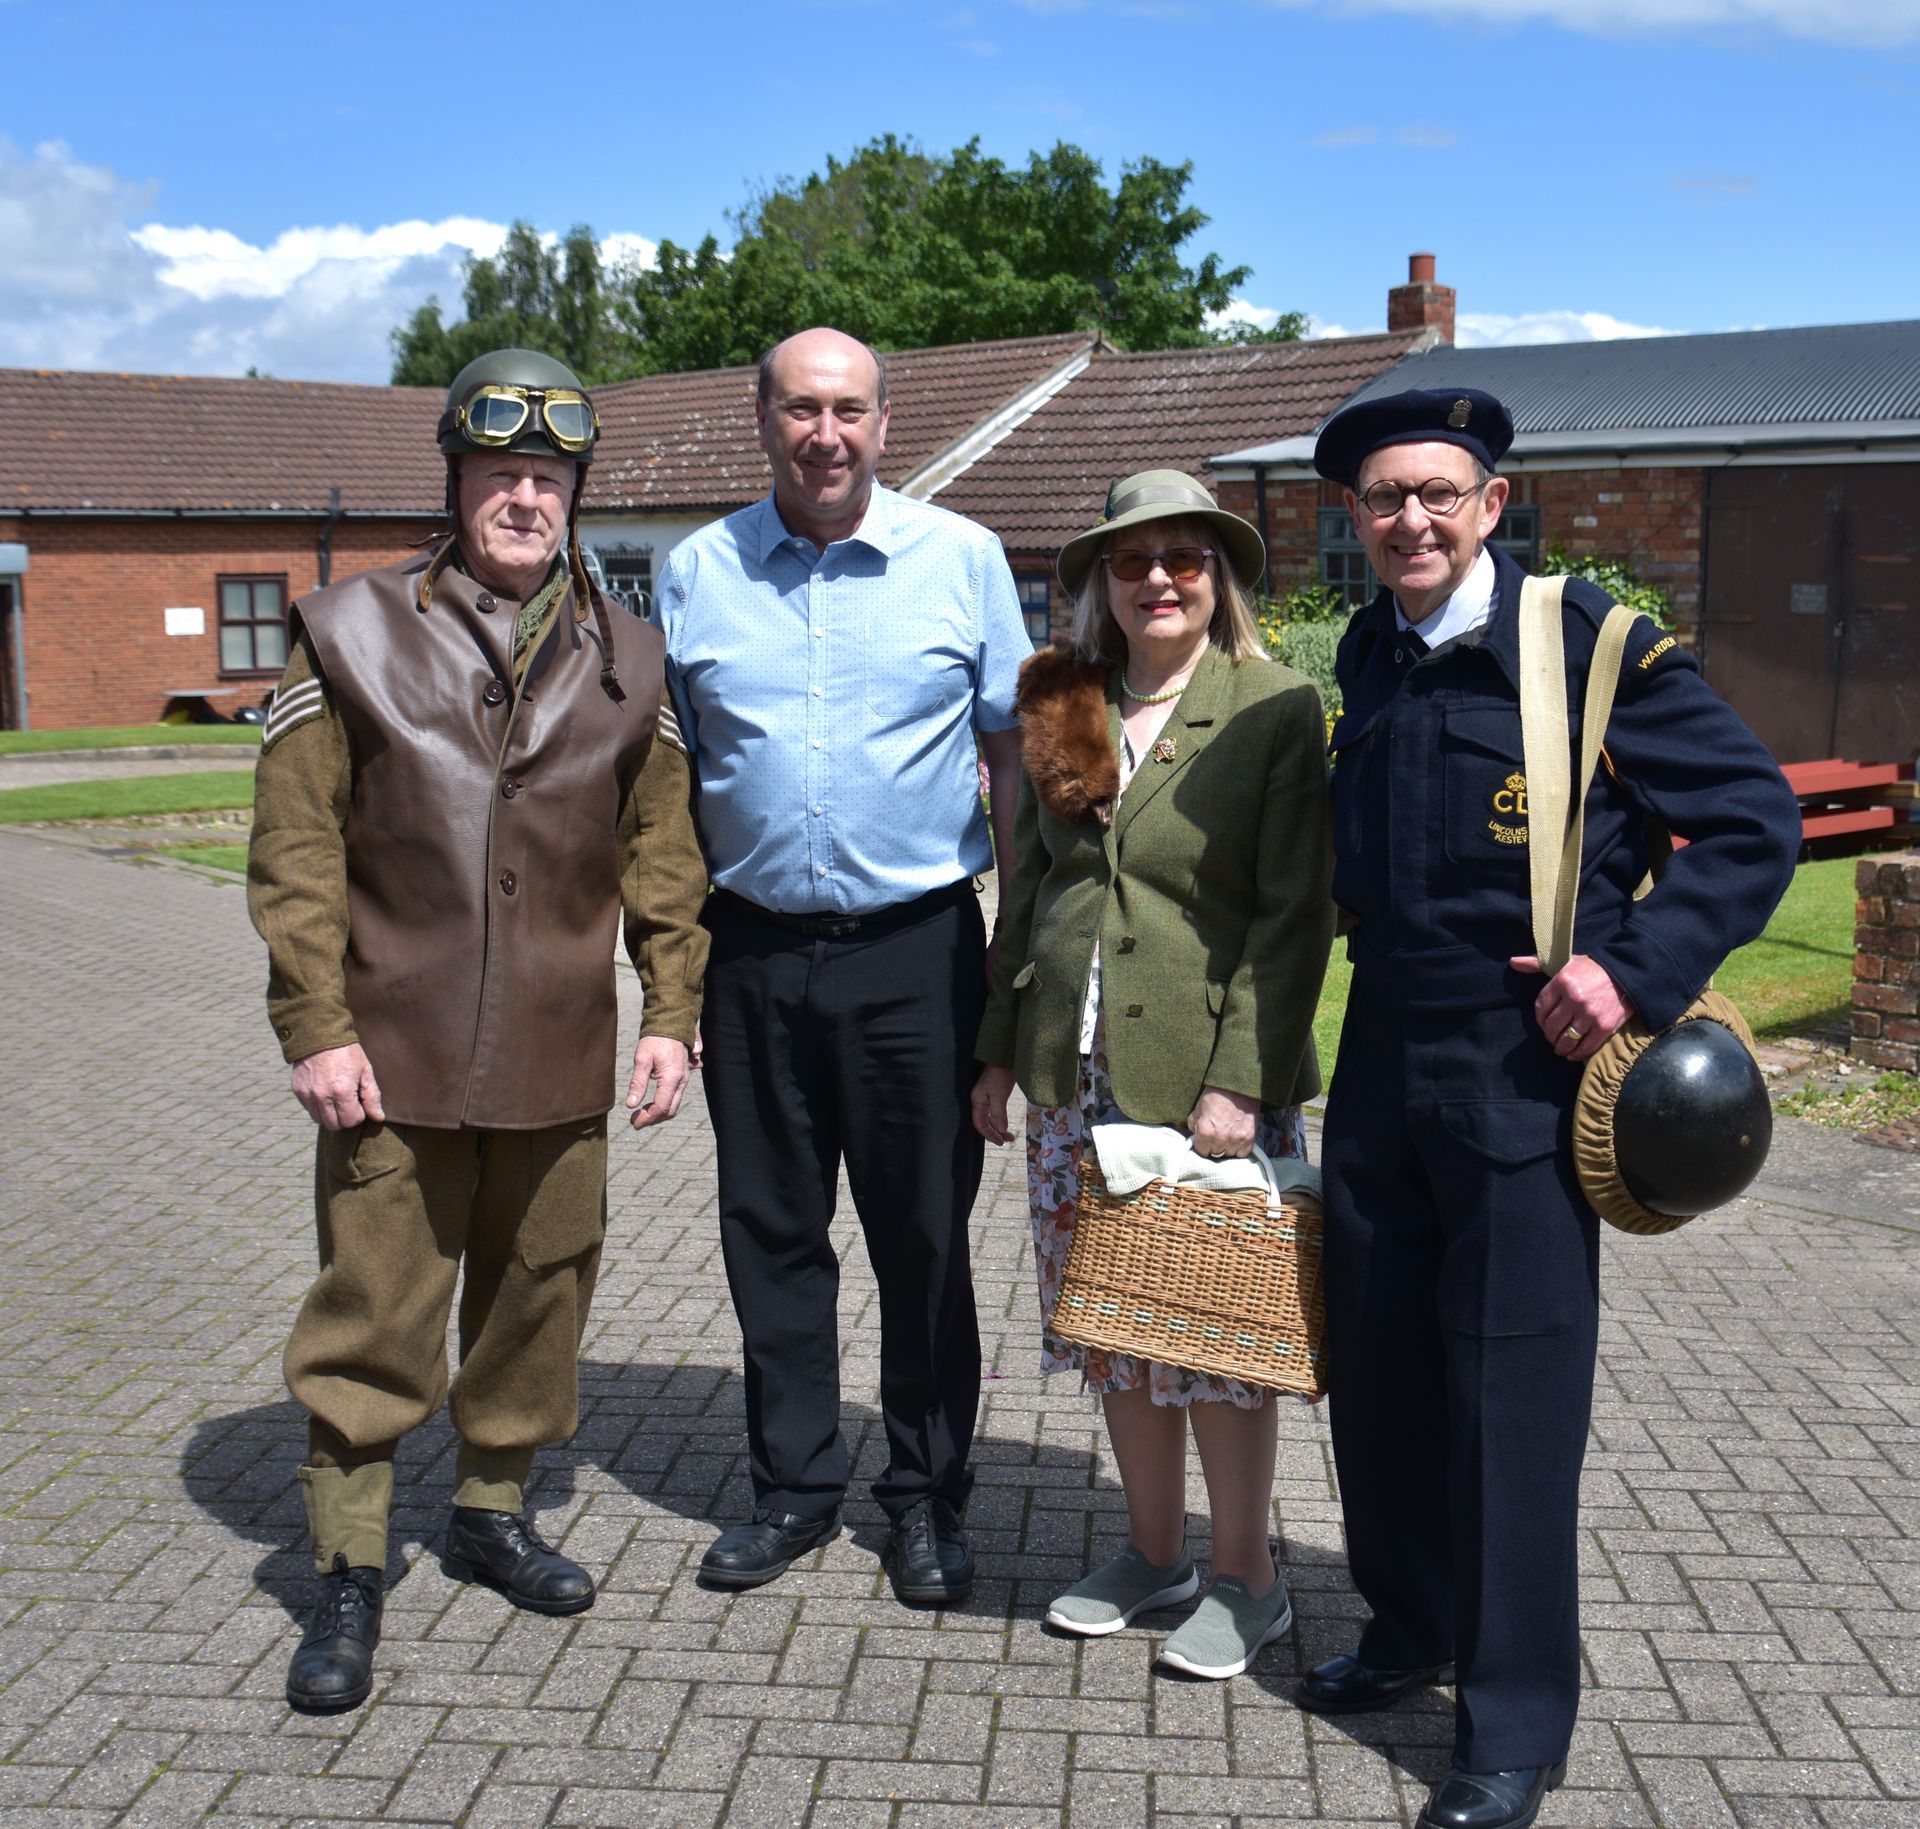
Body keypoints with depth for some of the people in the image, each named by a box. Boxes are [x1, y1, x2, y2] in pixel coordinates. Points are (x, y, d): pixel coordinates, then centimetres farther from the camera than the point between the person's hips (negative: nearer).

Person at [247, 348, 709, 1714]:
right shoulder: (354, 634, 0)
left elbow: (662, 850, 10)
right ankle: (350, 1576, 16)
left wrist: (672, 1013, 4)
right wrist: (315, 1026, -8)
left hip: (560, 1058, 3)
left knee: (540, 1294, 13)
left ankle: (494, 1511, 34)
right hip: (396, 1052, -3)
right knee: (375, 1313, 2)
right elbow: (296, 848, -2)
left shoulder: (624, 660, 8)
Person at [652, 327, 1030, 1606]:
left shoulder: (963, 560, 1)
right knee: (771, 1230, 11)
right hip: (755, 953, 2)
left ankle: (928, 1496, 23)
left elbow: (1016, 756, 3)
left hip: (917, 948, -2)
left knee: (924, 1233, 6)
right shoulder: (696, 573, 6)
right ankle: (795, 1485, 27)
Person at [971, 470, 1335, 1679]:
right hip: (1077, 1078, 5)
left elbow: (1296, 912, -11)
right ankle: (1154, 1552, 31)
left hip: (1210, 1079, -5)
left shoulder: (1277, 708, -6)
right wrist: (1003, 1051, 12)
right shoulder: (1064, 709, 10)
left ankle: (1249, 1580, 21)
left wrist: (1240, 1080, -17)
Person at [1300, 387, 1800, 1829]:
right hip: (1383, 1061, 6)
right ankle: (1412, 1628, 37)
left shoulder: (1592, 642, -11)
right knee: (1378, 1370, 15)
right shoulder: (1367, 656, 7)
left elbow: (1755, 817, -10)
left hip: (1526, 1073, -6)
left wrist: (1638, 968, -17)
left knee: (1513, 1392, 2)